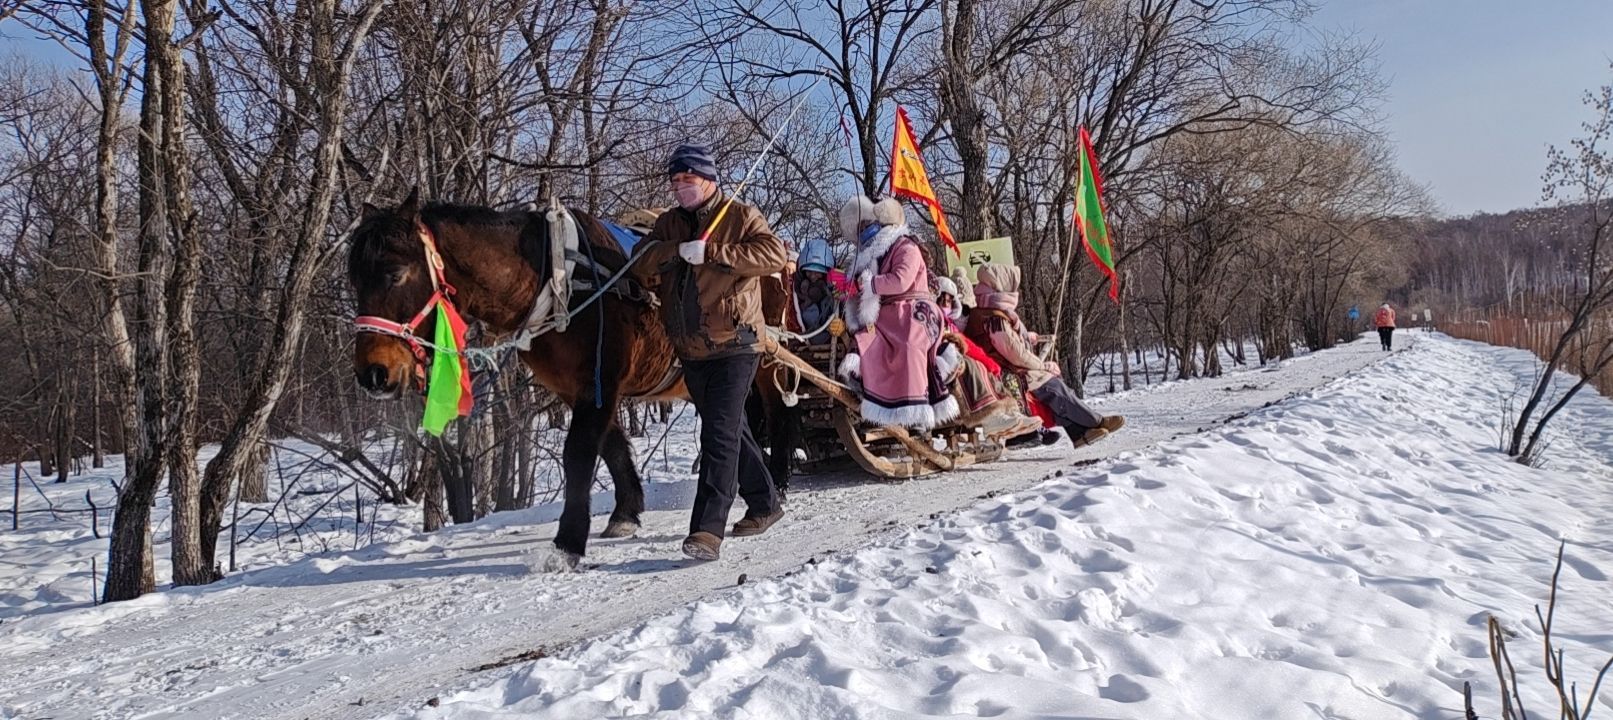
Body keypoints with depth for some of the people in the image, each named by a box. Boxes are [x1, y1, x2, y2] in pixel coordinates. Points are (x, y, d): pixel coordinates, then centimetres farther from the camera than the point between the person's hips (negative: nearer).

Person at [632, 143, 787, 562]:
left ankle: (708, 529, -18)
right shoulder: (668, 224, 15)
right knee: (730, 429, 18)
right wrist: (677, 249, -19)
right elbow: (641, 263, 0)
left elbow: (774, 254, -19)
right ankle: (764, 503, 34)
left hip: (734, 343, -7)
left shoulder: (741, 216, -1)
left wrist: (711, 252, -24)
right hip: (691, 350, 7)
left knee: (719, 434, -15)